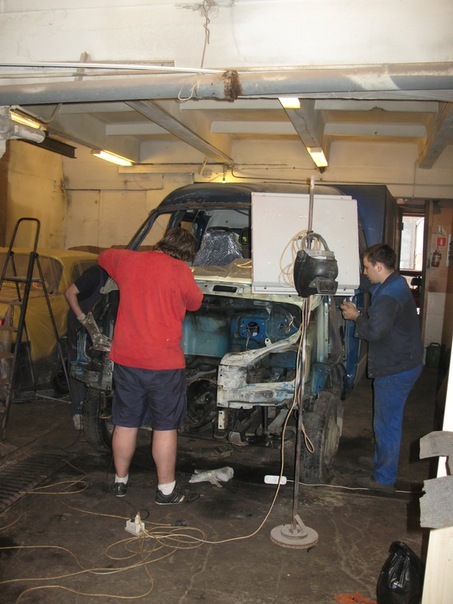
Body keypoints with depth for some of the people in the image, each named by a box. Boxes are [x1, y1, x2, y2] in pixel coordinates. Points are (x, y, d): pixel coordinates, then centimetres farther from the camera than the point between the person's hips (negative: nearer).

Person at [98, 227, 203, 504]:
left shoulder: (127, 260, 4)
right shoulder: (180, 271, -11)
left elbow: (105, 256, 25)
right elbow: (196, 302, 5)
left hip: (125, 359, 5)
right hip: (164, 363, -4)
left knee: (125, 424, 17)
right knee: (165, 427, 9)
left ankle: (120, 481, 32)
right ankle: (166, 489, 19)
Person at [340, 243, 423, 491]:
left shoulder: (389, 295, -24)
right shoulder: (397, 284, 10)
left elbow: (375, 331, -33)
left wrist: (356, 317, -17)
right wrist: (360, 317, 4)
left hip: (395, 369, -11)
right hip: (403, 362, 11)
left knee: (386, 424, 2)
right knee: (388, 420, 24)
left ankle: (384, 479, 14)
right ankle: (380, 460, 42)